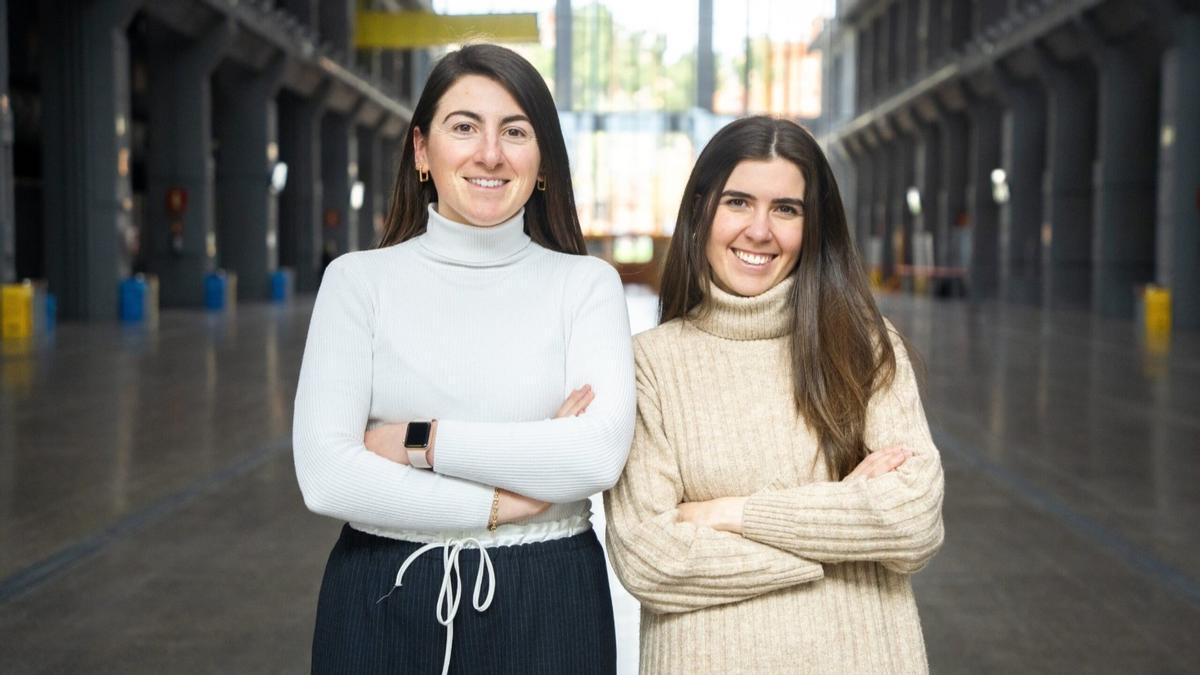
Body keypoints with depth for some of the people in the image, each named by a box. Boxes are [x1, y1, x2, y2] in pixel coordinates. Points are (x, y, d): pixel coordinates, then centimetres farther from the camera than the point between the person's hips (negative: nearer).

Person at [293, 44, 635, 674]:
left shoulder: (586, 283, -2)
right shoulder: (359, 278, -2)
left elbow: (601, 454, -17)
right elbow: (325, 476, -12)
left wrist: (418, 442, -15)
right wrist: (501, 504, -13)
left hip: (549, 605, 0)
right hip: (384, 602, 0)